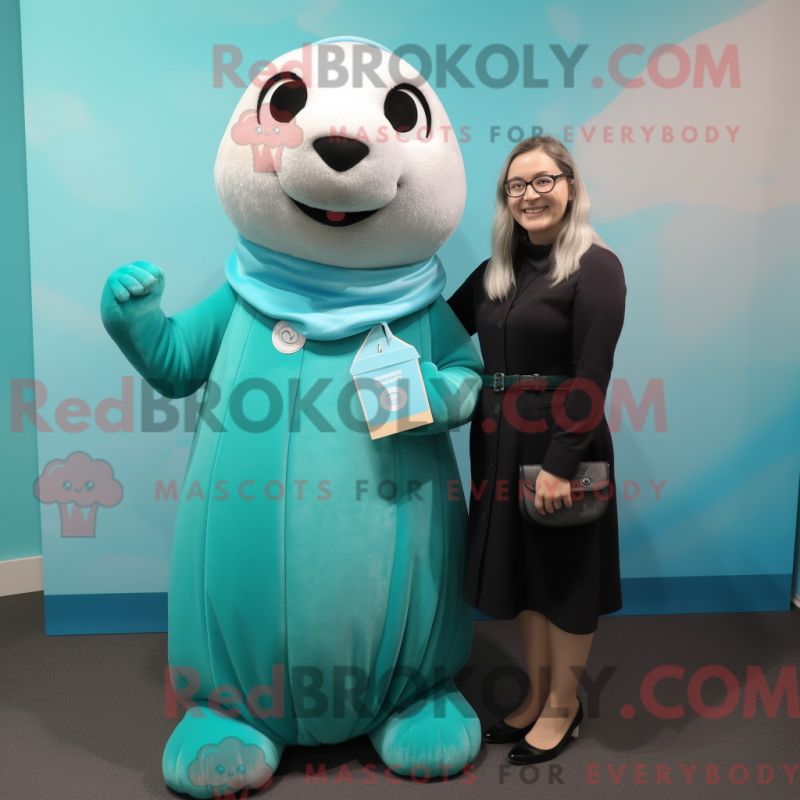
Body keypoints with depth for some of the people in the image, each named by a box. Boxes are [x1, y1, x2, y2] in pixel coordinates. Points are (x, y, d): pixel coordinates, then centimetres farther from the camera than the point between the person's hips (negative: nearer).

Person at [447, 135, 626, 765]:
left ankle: (563, 706, 30)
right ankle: (537, 696, 35)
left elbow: (591, 377, -17)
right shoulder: (494, 273, 10)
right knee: (519, 572, 16)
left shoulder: (595, 266, -9)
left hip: (560, 444, -6)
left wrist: (560, 463, -21)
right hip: (499, 442, 7)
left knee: (563, 576, 9)